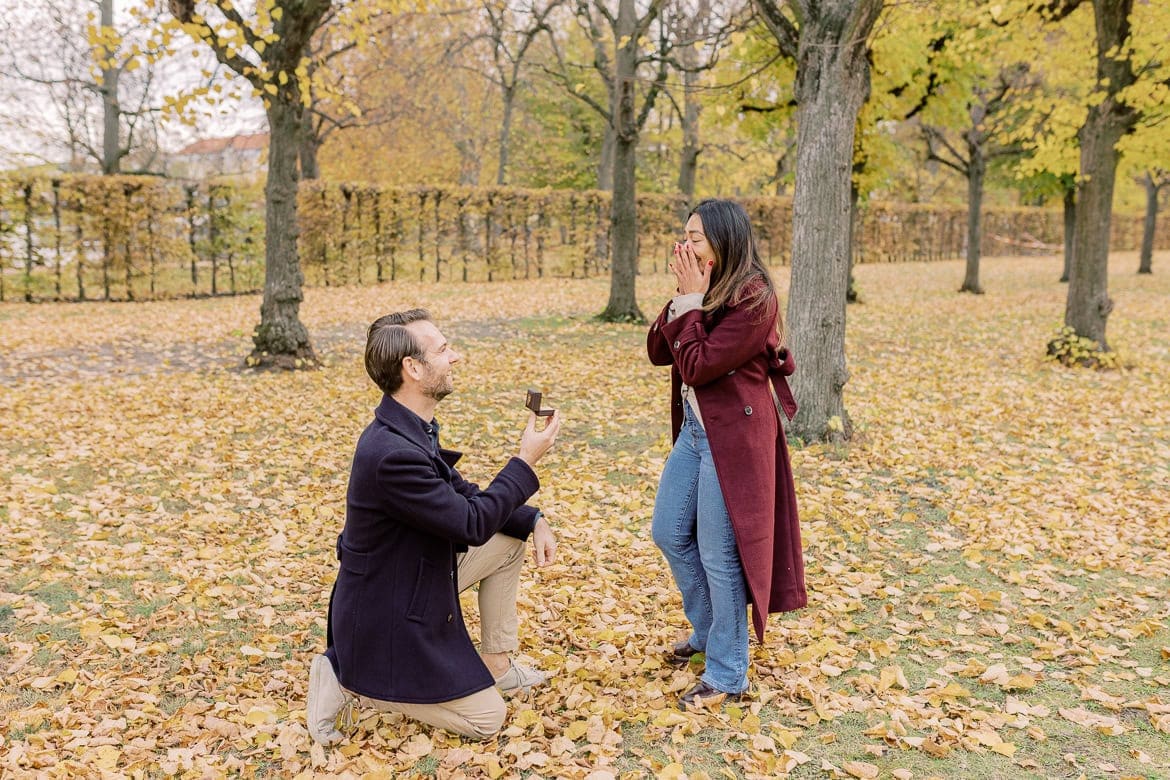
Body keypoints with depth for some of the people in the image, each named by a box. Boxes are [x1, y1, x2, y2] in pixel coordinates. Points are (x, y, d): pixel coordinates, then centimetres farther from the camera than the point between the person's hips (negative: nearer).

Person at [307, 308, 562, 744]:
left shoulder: (412, 429, -1)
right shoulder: (392, 453, -33)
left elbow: (463, 493, 9)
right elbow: (472, 524, -24)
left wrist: (533, 521, -4)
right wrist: (526, 460, -16)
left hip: (418, 576, 9)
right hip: (387, 617, -9)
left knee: (512, 537, 11)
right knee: (486, 720, -1)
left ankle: (497, 664, 20)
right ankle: (349, 683, 3)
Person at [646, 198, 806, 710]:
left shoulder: (754, 299, -18)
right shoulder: (706, 291, 8)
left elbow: (697, 366, -22)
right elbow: (658, 352, 4)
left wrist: (692, 300, -15)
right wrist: (684, 298, -7)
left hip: (732, 437, -9)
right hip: (694, 428, 9)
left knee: (718, 553, -2)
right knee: (670, 534, 16)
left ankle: (726, 675, 14)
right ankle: (709, 631, 37)